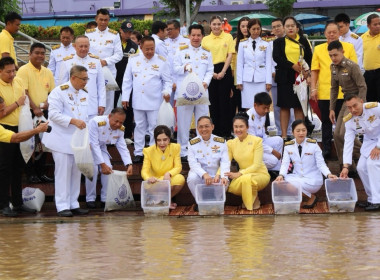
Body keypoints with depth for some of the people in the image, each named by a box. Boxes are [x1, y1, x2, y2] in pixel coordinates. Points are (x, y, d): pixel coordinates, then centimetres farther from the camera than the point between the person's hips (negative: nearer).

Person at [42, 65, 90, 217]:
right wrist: (73, 121, -25)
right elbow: (54, 114, -18)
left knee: (76, 171, 9)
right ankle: (62, 206, -1)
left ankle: (73, 204, 16)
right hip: (62, 140, -7)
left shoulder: (84, 94, 11)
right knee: (64, 172, -6)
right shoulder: (59, 92, -10)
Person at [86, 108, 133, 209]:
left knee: (108, 168, -17)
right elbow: (94, 145, -33)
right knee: (93, 168, -27)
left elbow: (122, 148, -10)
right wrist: (102, 164, -37)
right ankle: (90, 199, -16)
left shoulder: (120, 129, -12)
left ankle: (105, 199, -7)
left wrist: (129, 165, -27)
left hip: (101, 148, 5)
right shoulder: (96, 122, -33)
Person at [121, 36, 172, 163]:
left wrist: (167, 92, -14)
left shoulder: (161, 61, -1)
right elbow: (127, 80, 8)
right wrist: (125, 97, 6)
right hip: (138, 101, 2)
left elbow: (167, 81, 4)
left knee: (154, 129, 1)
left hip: (154, 102, -2)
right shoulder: (133, 59, 4)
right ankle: (138, 153, 18)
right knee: (139, 127, 10)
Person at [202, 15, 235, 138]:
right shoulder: (205, 39, 8)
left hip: (224, 71, -2)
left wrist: (223, 72, -9)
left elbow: (230, 55, 0)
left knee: (224, 101, -1)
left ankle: (225, 131, 4)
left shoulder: (228, 37, 4)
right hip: (210, 72, 2)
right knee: (213, 101, 4)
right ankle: (215, 131, 11)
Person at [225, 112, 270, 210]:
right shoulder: (231, 143, 3)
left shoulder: (256, 141, -11)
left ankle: (254, 199, -6)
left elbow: (257, 165, -15)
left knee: (246, 178, -36)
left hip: (261, 175, -4)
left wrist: (239, 174, -27)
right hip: (243, 176, 4)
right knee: (231, 188, -28)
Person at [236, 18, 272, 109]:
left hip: (261, 80, -1)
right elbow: (239, 64, 8)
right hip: (247, 79, 1)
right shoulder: (243, 44, 8)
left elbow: (269, 64, 5)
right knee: (248, 108, -1)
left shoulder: (266, 45, 6)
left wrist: (268, 81, -2)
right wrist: (239, 81, 2)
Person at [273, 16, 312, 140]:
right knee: (284, 106, 1)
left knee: (299, 106, 2)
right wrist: (293, 66, -16)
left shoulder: (303, 41, 10)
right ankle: (284, 134, 4)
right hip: (285, 77, -1)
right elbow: (276, 57, -7)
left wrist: (307, 71, -10)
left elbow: (309, 57, 8)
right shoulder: (279, 42, 6)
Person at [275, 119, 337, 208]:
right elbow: (285, 163, -7)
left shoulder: (313, 144, -6)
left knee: (293, 184, -30)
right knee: (283, 181, -27)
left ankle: (312, 197, -5)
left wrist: (328, 174, -27)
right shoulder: (288, 146, 1)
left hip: (312, 180, -3)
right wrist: (281, 175, -29)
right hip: (297, 177, 3)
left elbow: (321, 163, -7)